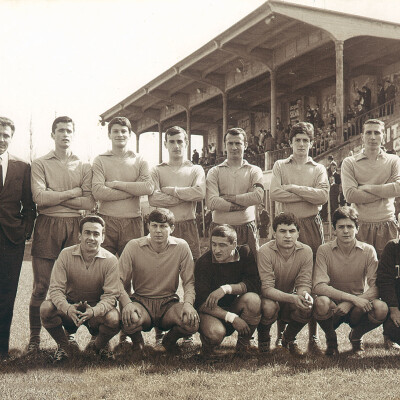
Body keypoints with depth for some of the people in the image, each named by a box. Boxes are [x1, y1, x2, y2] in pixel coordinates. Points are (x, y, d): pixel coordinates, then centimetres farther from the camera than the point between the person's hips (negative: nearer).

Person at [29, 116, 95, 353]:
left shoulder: (84, 167, 12)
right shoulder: (40, 164, 8)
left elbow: (89, 203, -1)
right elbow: (39, 197, -8)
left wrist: (55, 197, -5)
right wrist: (72, 193, -5)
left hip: (75, 227, 2)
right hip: (47, 227, -1)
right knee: (41, 286, -2)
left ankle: (69, 333, 14)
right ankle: (34, 337, 6)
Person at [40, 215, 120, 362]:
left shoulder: (110, 260, -12)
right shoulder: (66, 255, -10)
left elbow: (111, 295, -17)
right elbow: (55, 288, -15)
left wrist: (94, 311, -38)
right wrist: (67, 308, -36)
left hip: (97, 309, -1)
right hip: (70, 306, 1)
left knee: (114, 319, -33)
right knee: (46, 308, -29)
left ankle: (99, 344, 6)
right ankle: (63, 345, 2)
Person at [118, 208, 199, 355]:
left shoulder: (181, 247, -4)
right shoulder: (133, 247, -7)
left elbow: (189, 281, -1)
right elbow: (120, 280, -5)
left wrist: (188, 303, -20)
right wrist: (126, 303, -24)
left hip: (169, 303, 1)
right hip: (140, 301, -1)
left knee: (192, 322, -30)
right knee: (130, 319, -37)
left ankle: (170, 340, 9)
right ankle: (137, 341, 5)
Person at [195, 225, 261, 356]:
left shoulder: (245, 253, -7)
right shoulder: (203, 263, -15)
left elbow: (255, 285, -17)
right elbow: (202, 303, -19)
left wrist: (227, 288, -30)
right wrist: (232, 318, -28)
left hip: (234, 307, 3)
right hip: (211, 311, -3)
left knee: (253, 299, -28)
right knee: (215, 333, -35)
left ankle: (243, 344, -5)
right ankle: (208, 342, 5)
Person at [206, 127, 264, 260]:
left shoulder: (254, 171, 10)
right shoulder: (214, 172, 8)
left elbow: (258, 196, -9)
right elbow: (211, 202, -8)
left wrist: (228, 197, -9)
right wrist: (243, 203, -10)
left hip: (247, 228, 1)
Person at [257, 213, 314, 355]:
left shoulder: (305, 251, -12)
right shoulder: (265, 251, -23)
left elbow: (304, 284, -12)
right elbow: (266, 288, -28)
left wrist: (304, 295, -38)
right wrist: (292, 298, -43)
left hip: (290, 300, 3)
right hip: (270, 297, -3)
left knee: (307, 308, -27)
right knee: (269, 306, -36)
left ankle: (288, 338, 7)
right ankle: (263, 337, 1)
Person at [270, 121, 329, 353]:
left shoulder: (319, 169, 14)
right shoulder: (280, 166, 13)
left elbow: (323, 195, -5)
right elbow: (274, 193, -5)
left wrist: (293, 188, -6)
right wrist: (307, 194, -6)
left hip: (312, 225, 1)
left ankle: (313, 336, 4)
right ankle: (282, 333, 6)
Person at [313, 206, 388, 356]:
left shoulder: (368, 251, -5)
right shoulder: (324, 251, -9)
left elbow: (376, 287, -11)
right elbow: (319, 286, -20)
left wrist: (349, 304, -26)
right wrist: (353, 298, -30)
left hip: (357, 308, 1)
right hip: (333, 308, -1)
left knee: (381, 309, -30)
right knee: (321, 302, -35)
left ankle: (355, 336, 6)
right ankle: (331, 339, 0)